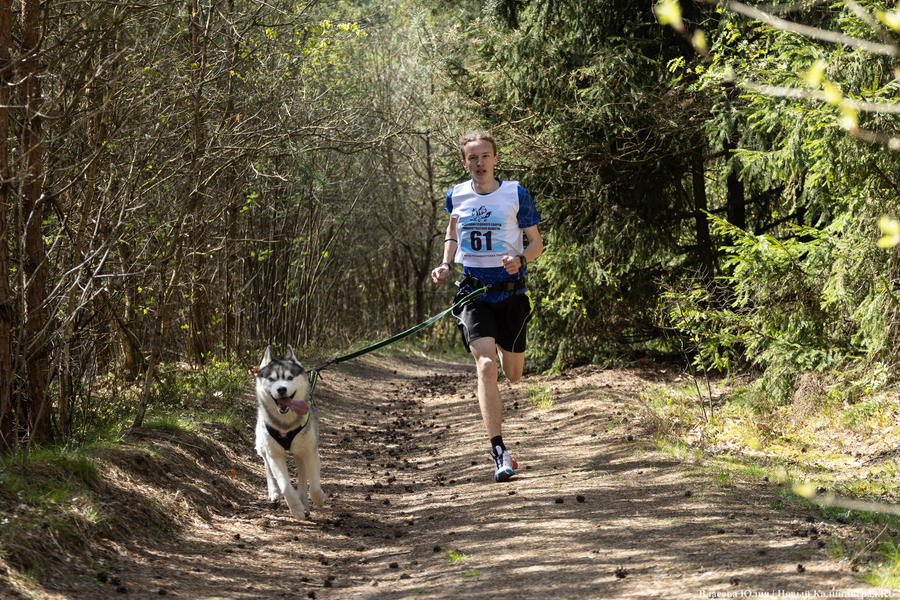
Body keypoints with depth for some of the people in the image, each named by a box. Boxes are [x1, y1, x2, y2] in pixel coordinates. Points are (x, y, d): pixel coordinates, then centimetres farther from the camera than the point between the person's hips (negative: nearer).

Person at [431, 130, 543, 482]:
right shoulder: (457, 195, 2)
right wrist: (445, 265, 6)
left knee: (512, 374, 11)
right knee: (485, 365, -18)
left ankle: (505, 345, 51)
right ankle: (499, 451, -17)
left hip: (511, 292, 0)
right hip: (474, 292, 0)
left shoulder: (516, 195, -5)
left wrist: (520, 260, -20)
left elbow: (536, 243, 1)